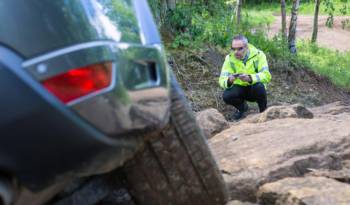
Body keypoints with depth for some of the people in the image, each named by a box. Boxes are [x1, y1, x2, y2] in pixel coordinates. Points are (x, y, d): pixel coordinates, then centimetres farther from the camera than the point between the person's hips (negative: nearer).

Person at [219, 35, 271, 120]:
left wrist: (250, 78, -47)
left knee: (259, 86, -35)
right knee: (226, 96, -27)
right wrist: (229, 81, -44)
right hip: (239, 88, 2)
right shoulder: (229, 58, -12)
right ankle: (242, 107, 9)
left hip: (254, 88, -2)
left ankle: (264, 111, -6)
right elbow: (222, 79, -19)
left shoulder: (258, 55, -17)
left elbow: (266, 75, -29)